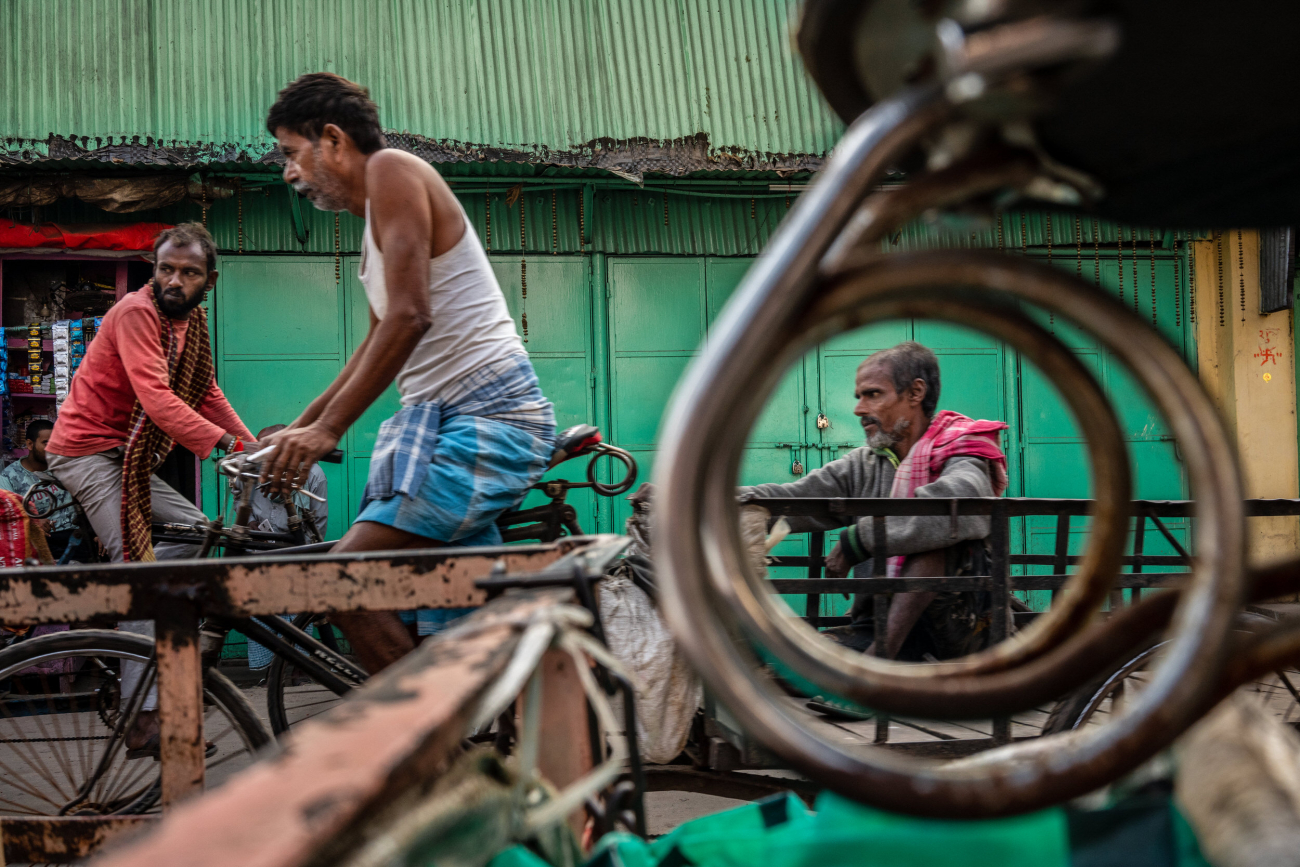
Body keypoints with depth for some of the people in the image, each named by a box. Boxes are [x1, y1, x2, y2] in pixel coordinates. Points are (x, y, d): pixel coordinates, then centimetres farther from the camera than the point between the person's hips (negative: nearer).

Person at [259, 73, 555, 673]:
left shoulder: (392, 171, -7)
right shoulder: (375, 221, 23)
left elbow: (409, 316, -19)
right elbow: (378, 342, 31)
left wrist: (328, 428, -20)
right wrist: (302, 426, 28)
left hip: (487, 421, -11)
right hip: (454, 420, 11)